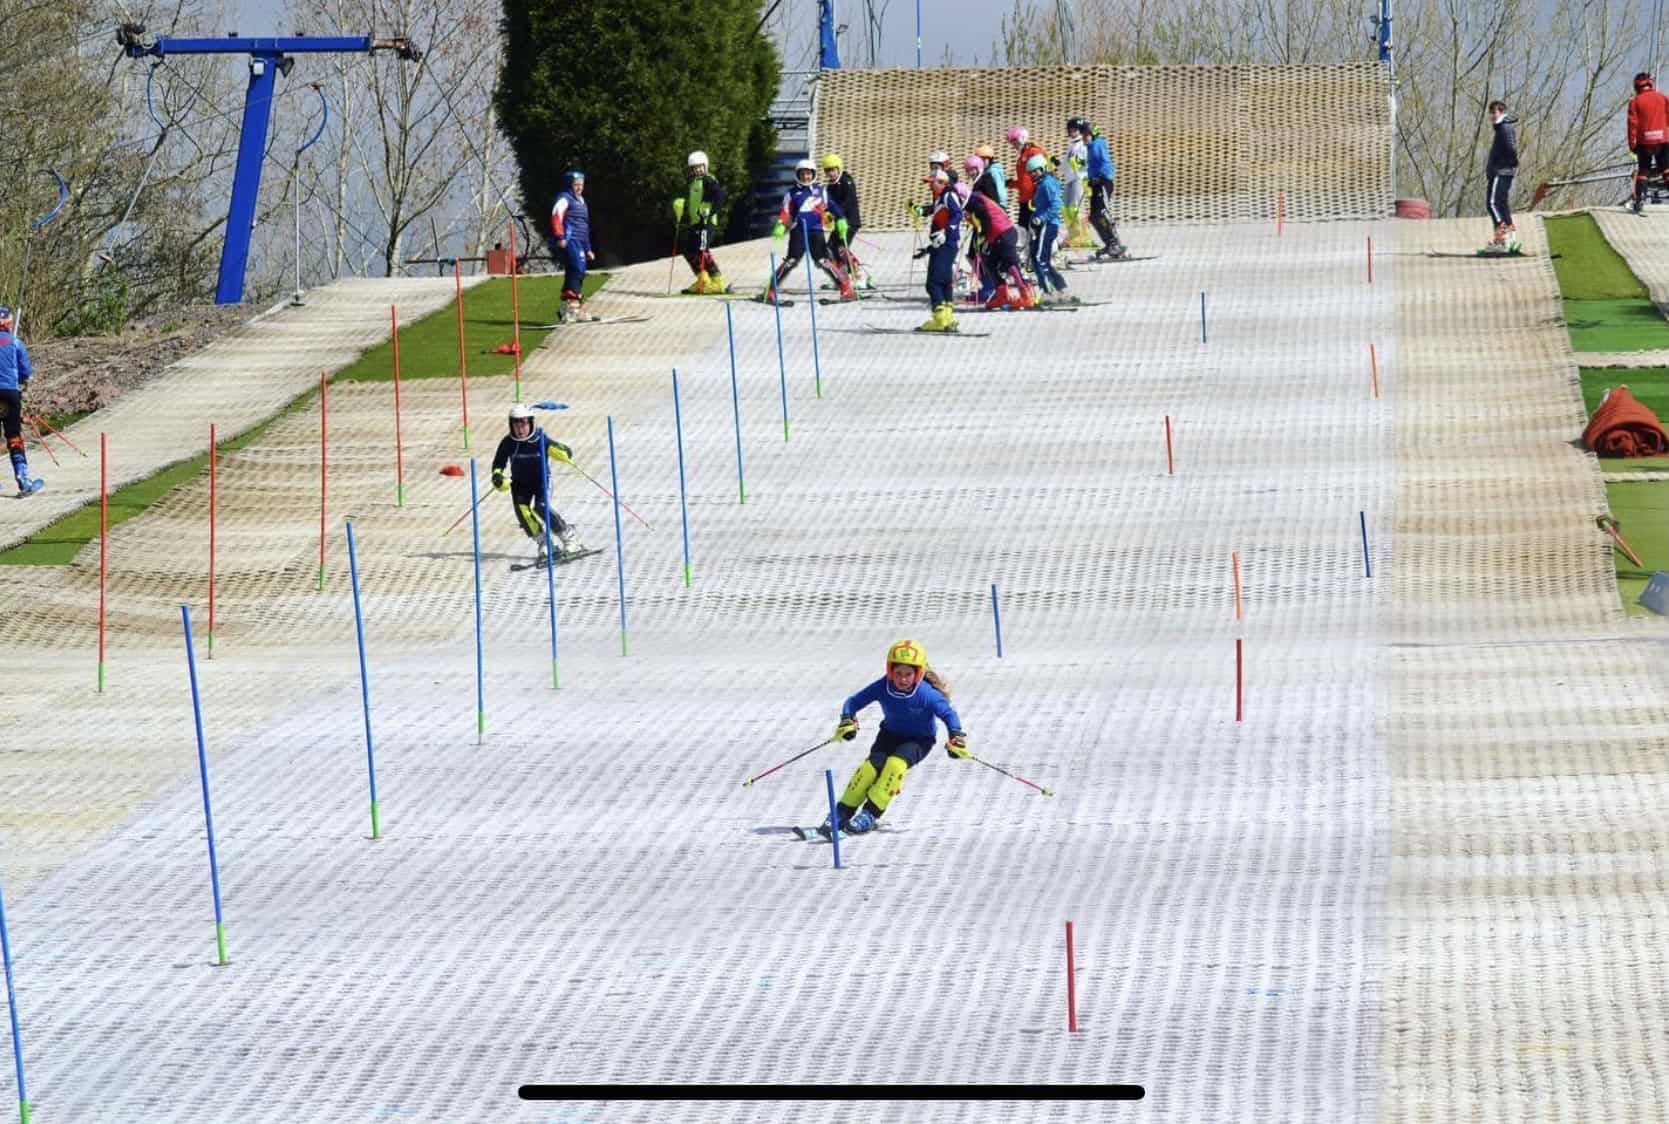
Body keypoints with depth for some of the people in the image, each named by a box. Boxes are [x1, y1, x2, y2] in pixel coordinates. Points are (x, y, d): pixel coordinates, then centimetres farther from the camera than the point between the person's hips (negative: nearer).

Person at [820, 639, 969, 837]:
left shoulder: (927, 694, -26)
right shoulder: (882, 687, -19)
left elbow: (948, 714, -18)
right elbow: (854, 702, -11)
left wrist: (956, 738, -33)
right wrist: (847, 721, -29)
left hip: (919, 740, -3)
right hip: (890, 734, 3)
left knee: (895, 764, -31)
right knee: (871, 766, -21)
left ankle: (870, 814, -26)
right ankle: (842, 813, -12)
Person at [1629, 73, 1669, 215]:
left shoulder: (1635, 101, -1)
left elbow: (1632, 123, -4)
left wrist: (1632, 144, 0)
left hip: (1644, 141, -1)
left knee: (1643, 170, 8)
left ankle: (1640, 197, -5)